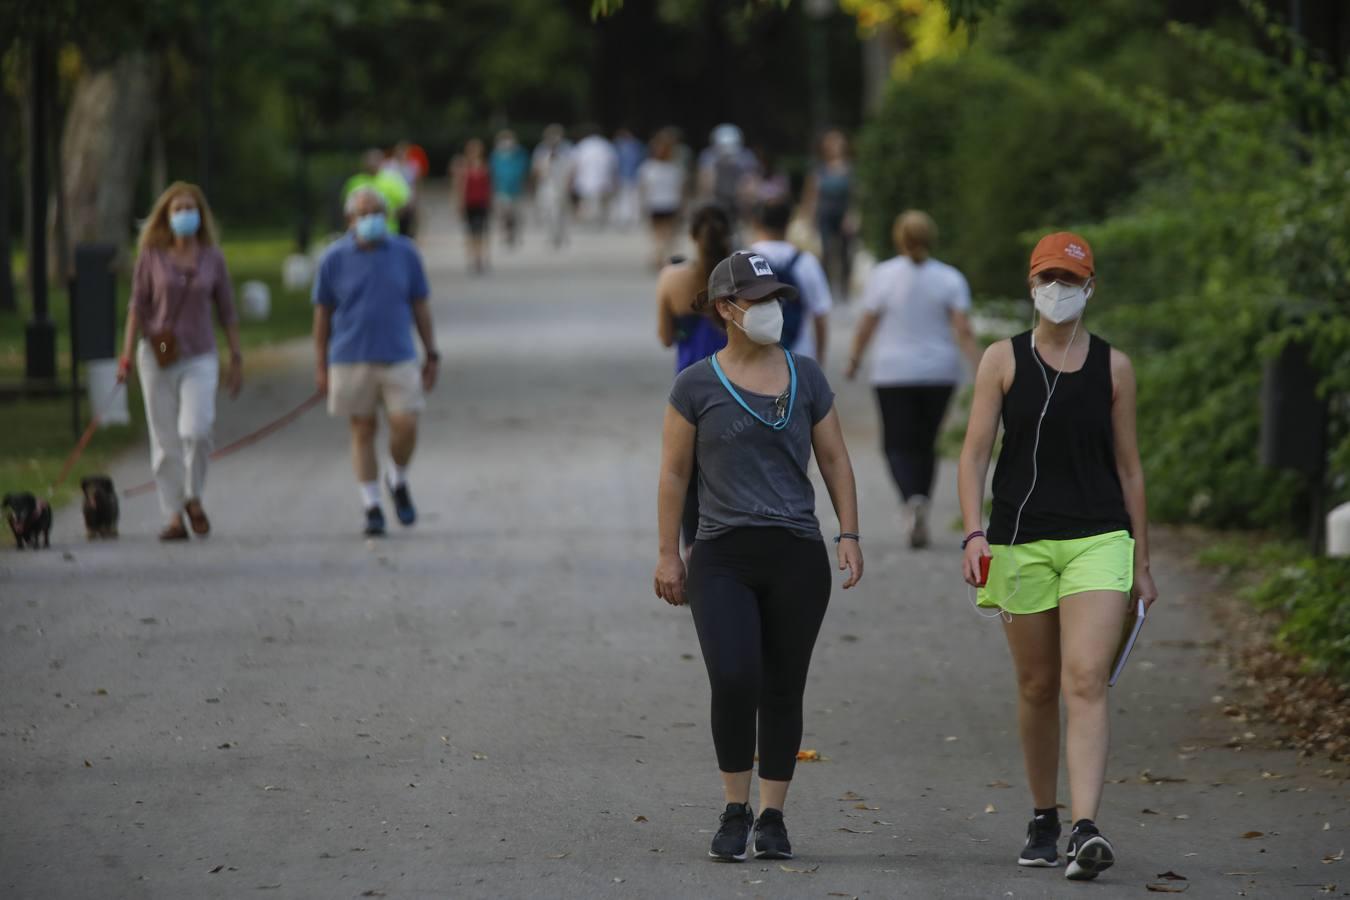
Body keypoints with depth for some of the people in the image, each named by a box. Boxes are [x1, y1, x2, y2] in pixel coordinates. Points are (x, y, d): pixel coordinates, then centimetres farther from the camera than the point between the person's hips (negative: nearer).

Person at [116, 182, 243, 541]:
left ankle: (193, 497, 5)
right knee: (165, 440, 1)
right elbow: (137, 306, 2)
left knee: (196, 430, -18)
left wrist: (236, 359, 7)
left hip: (199, 358, 0)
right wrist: (127, 355, -4)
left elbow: (226, 311, 9)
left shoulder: (212, 258, 5)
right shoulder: (151, 256, 1)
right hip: (157, 357, 0)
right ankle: (174, 515, 8)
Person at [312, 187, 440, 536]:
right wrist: (321, 367, 3)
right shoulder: (334, 259, -2)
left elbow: (420, 307, 8)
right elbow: (322, 314, 4)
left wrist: (432, 356, 7)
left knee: (405, 427, -8)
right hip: (351, 360, -1)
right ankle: (371, 506, 14)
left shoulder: (404, 253, 2)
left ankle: (398, 481, 21)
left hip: (398, 358, 1)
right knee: (363, 431, 4)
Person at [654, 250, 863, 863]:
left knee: (782, 690, 4)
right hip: (723, 558, -2)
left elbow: (835, 460, 13)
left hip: (797, 557, 2)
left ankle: (772, 818, 13)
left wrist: (849, 535, 5)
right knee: (733, 681, -16)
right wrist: (668, 554, 2)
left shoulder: (805, 376, 9)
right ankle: (735, 812, -1)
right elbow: (674, 473, 5)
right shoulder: (697, 386, 2)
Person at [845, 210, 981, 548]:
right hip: (939, 373, 2)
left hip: (894, 372, -2)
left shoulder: (883, 275, -7)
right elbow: (963, 331, -11)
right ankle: (918, 518, 17)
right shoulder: (950, 279, -3)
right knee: (926, 444, 15)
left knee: (898, 444, 2)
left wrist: (854, 360, 12)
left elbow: (866, 326, -3)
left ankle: (913, 499, -26)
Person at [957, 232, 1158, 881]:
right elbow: (974, 453, 1)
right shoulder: (1003, 361, 4)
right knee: (1037, 687, 8)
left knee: (1086, 680, -15)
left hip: (1098, 539, -1)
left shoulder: (1113, 367, 7)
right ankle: (1042, 821, 25)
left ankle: (1085, 829, -25)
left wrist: (1141, 563, 11)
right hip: (1021, 540, 1)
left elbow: (1128, 467, 11)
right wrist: (974, 534, -14)